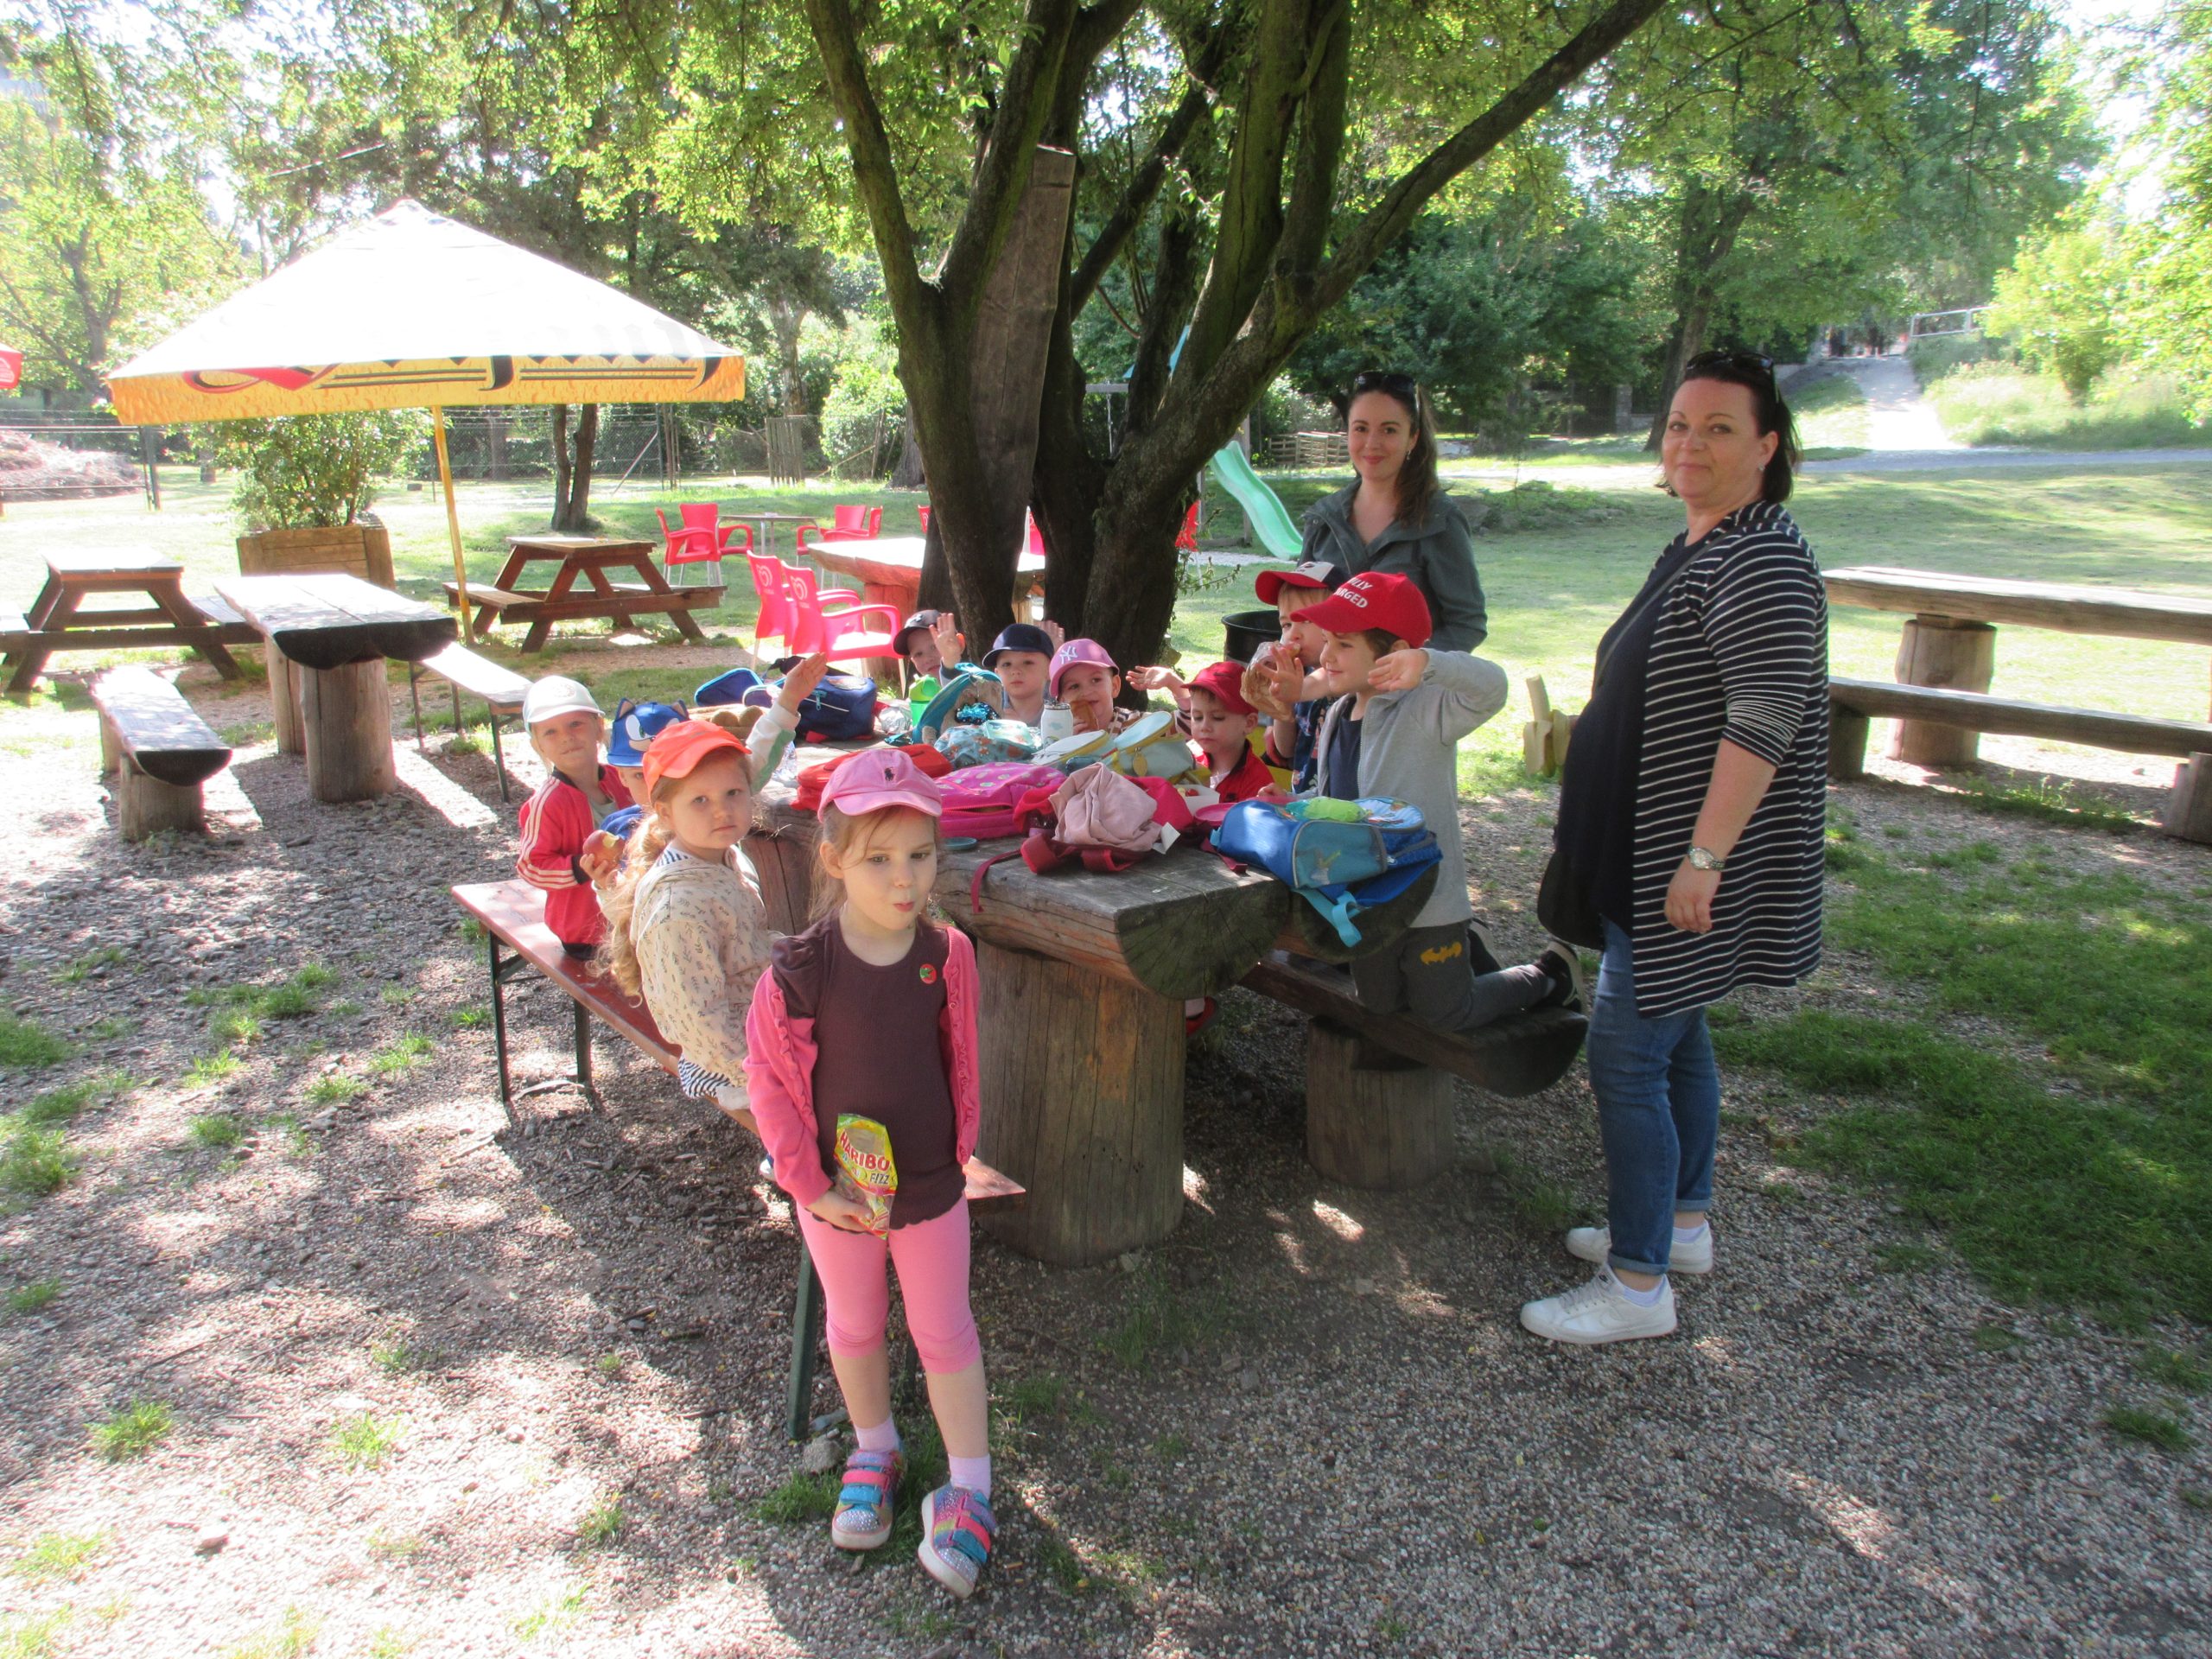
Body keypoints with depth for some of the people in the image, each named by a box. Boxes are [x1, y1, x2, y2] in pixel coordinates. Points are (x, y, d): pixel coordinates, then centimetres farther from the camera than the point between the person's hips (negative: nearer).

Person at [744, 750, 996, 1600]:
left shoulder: (947, 957, -13)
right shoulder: (798, 970, -21)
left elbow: (961, 1063, 1)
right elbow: (769, 1081, -12)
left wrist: (960, 1148, 5)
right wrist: (811, 1185, -12)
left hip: (932, 1184, 0)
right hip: (836, 1194, 0)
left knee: (945, 1334, 12)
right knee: (854, 1327, 21)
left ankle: (969, 1492, 26)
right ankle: (874, 1451, 45)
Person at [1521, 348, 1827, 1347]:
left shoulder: (1761, 562, -19)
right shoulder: (1697, 549, 13)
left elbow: (1767, 721, -26)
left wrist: (1704, 858, -27)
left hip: (1692, 868, -10)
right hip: (1652, 854, 10)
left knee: (1626, 1057, -6)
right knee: (1675, 1036, 19)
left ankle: (1638, 1283, 6)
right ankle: (1682, 1225, 34)